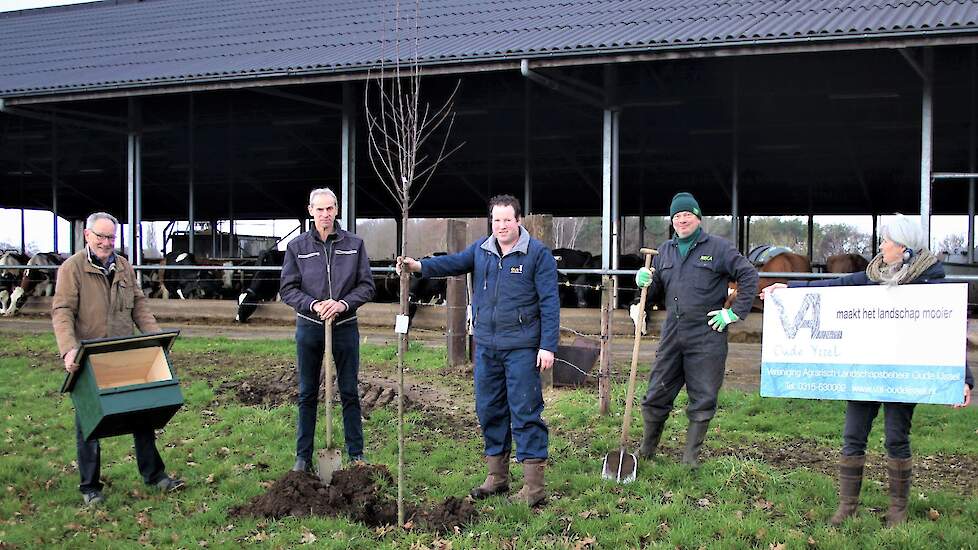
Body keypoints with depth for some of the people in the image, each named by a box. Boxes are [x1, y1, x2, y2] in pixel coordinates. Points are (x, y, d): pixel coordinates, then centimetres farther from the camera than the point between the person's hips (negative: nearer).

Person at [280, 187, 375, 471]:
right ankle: (303, 457, 16)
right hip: (309, 327, 0)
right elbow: (287, 288, -2)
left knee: (350, 393, 7)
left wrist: (342, 304, -16)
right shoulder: (297, 246, 0)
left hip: (345, 326, 0)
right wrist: (314, 305, -17)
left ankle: (356, 454, 16)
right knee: (307, 394, 7)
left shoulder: (354, 244, 1)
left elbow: (366, 286, 0)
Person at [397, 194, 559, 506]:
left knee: (525, 411, -4)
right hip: (486, 345, 6)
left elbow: (549, 303, -7)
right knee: (489, 410, 11)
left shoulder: (538, 254, -5)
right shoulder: (481, 249, 11)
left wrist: (548, 346, -13)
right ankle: (497, 477, 25)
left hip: (521, 347, -6)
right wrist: (419, 266, -21)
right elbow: (454, 263, -3)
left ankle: (533, 485, 2)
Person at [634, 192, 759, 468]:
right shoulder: (665, 250, 13)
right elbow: (656, 289, 20)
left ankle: (691, 458, 16)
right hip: (671, 338, 4)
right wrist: (645, 282, -3)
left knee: (702, 401, 3)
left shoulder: (718, 247, -2)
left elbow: (749, 275, -3)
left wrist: (735, 312, -7)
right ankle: (645, 452, 24)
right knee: (656, 396, 8)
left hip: (706, 339, -4)